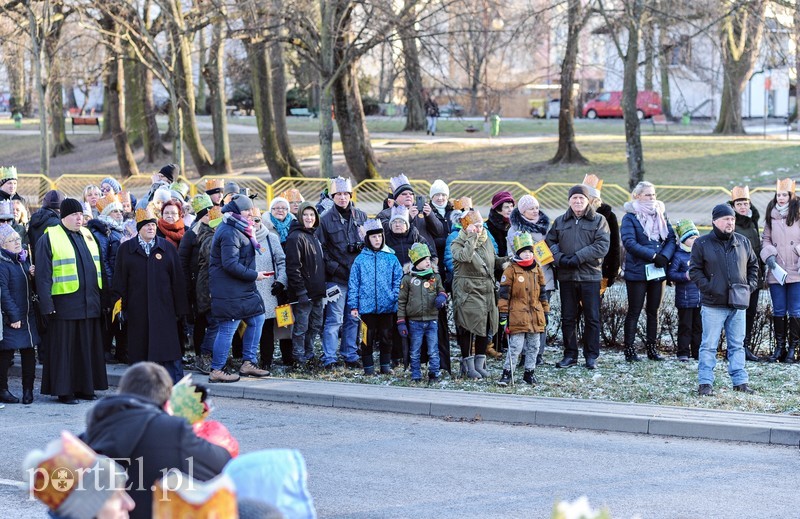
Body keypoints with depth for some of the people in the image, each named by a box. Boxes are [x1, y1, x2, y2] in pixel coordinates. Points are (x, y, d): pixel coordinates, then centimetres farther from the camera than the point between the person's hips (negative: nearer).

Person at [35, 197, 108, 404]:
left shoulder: (87, 236, 15)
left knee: (88, 347, 8)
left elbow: (99, 269, 19)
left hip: (89, 304, 6)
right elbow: (43, 275, -7)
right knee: (65, 347, -1)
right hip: (64, 303, -6)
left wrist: (102, 298, 13)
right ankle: (64, 391, 4)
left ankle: (85, 387, 15)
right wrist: (47, 305, -13)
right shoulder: (49, 238, -3)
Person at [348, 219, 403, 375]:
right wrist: (353, 306, -2)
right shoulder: (360, 260, 1)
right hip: (366, 306, -1)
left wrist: (396, 299, -6)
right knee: (368, 337, 5)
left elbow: (398, 280, 4)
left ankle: (386, 365, 20)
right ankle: (368, 366, 13)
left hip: (387, 306, 1)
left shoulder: (391, 258, 3)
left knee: (386, 336, 9)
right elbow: (353, 283, 2)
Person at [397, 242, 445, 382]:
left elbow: (442, 291, 19)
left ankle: (434, 374, 11)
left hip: (432, 320, 1)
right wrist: (401, 321, -2)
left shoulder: (435, 276, 6)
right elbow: (401, 301, 2)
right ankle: (415, 376, 15)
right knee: (415, 352, 7)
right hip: (415, 321, -1)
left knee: (434, 351, 2)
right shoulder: (407, 278, -2)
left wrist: (442, 297, -7)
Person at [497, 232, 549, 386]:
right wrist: (503, 313, -9)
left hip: (535, 314, 5)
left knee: (533, 346, 11)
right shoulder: (511, 271, -5)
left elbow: (542, 292, 18)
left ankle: (529, 372, 22)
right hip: (517, 315, -5)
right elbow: (504, 293, -6)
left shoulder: (537, 270, 11)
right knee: (516, 346, -7)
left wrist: (545, 310, 16)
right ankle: (507, 372, 1)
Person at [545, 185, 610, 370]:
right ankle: (570, 354, 15)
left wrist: (578, 257, -16)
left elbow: (602, 246, -9)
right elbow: (550, 242, 9)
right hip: (566, 276, 3)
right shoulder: (560, 221, 12)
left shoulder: (598, 220, 2)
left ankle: (591, 356, 9)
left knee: (592, 317, 1)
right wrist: (560, 258, -10)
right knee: (568, 317, 7)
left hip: (590, 276, -3)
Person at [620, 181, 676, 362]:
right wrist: (653, 255, -20)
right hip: (637, 271, -5)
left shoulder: (661, 215, 12)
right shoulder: (630, 218, -5)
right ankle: (629, 349, 3)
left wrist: (665, 256, -12)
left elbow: (671, 238, 7)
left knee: (654, 311, 10)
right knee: (634, 311, -1)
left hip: (658, 271, 5)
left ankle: (652, 347, 16)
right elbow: (629, 243, -16)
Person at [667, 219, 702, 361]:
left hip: (700, 298, 5)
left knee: (699, 326, 10)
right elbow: (670, 274, -12)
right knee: (685, 326, 0)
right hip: (685, 299, -5)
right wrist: (684, 276, -23)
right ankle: (683, 353, 5)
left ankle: (698, 352, 17)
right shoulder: (678, 256, -8)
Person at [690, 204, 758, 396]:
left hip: (738, 303, 4)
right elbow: (694, 270, -2)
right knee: (709, 345, -2)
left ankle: (740, 381, 15)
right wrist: (708, 287, -11)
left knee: (737, 344, 9)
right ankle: (705, 383, 2)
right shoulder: (702, 244, -3)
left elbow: (753, 265, 20)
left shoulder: (743, 242, 9)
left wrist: (750, 285, 8)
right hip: (713, 304, -4)